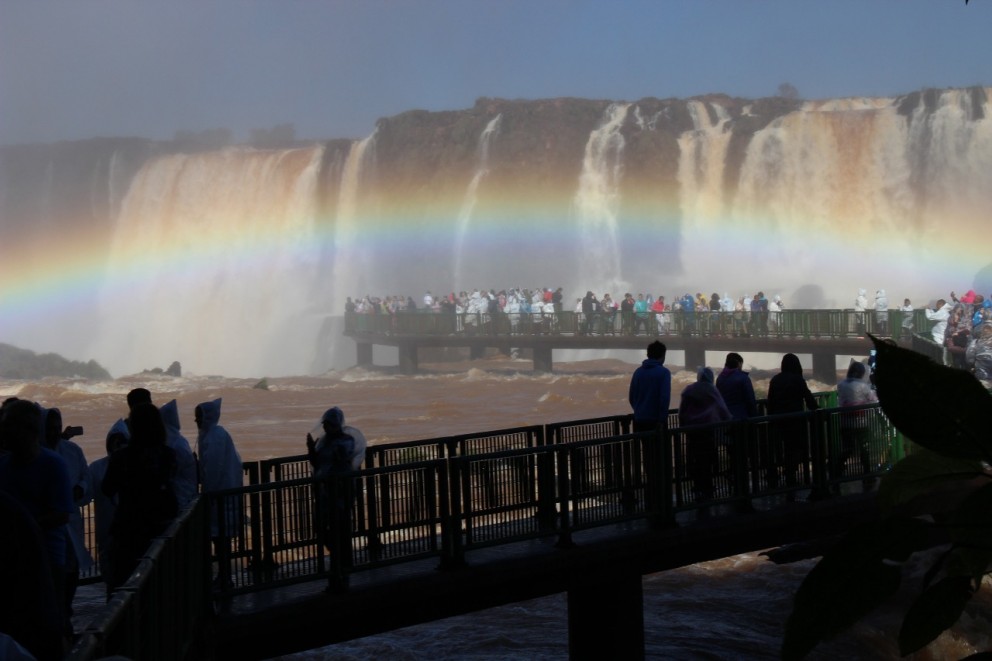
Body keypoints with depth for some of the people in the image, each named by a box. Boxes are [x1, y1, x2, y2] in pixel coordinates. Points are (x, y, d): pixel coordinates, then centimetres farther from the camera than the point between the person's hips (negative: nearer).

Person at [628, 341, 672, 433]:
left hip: (639, 419, 5)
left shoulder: (638, 372, 9)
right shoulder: (663, 372, -8)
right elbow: (665, 398, -16)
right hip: (655, 420, -5)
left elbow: (631, 396, 12)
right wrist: (662, 419, -12)